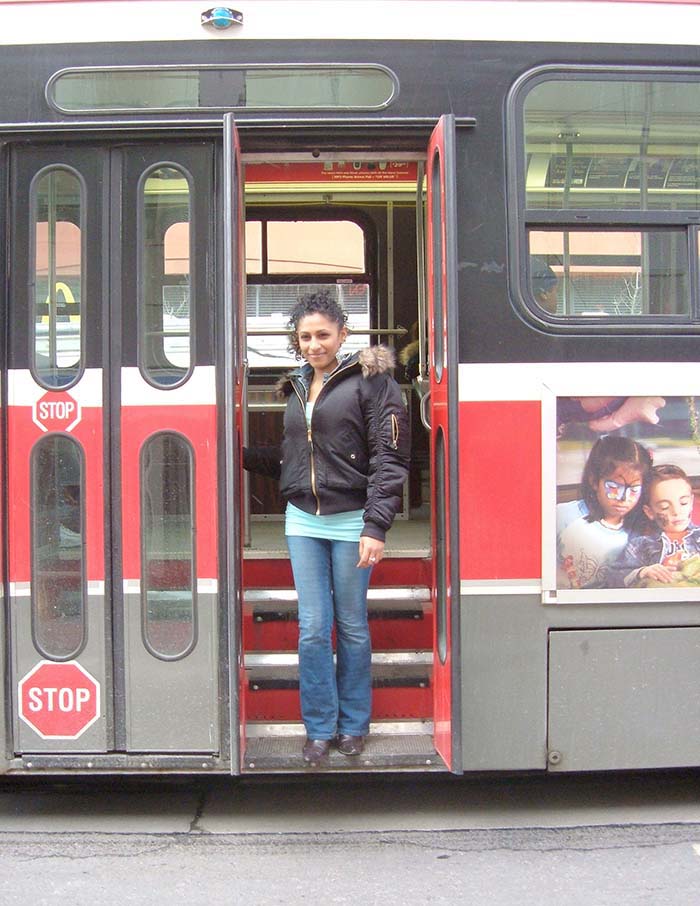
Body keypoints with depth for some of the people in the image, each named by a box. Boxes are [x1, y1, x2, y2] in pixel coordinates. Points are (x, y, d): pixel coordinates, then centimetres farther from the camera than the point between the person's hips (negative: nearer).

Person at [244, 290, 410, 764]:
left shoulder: (369, 379, -5)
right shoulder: (297, 388, 14)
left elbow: (389, 458, -11)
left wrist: (376, 526, -17)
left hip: (351, 521, -4)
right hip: (303, 521, 5)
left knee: (352, 626, 7)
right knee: (313, 628, 4)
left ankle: (353, 724, 24)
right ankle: (320, 728, 17)